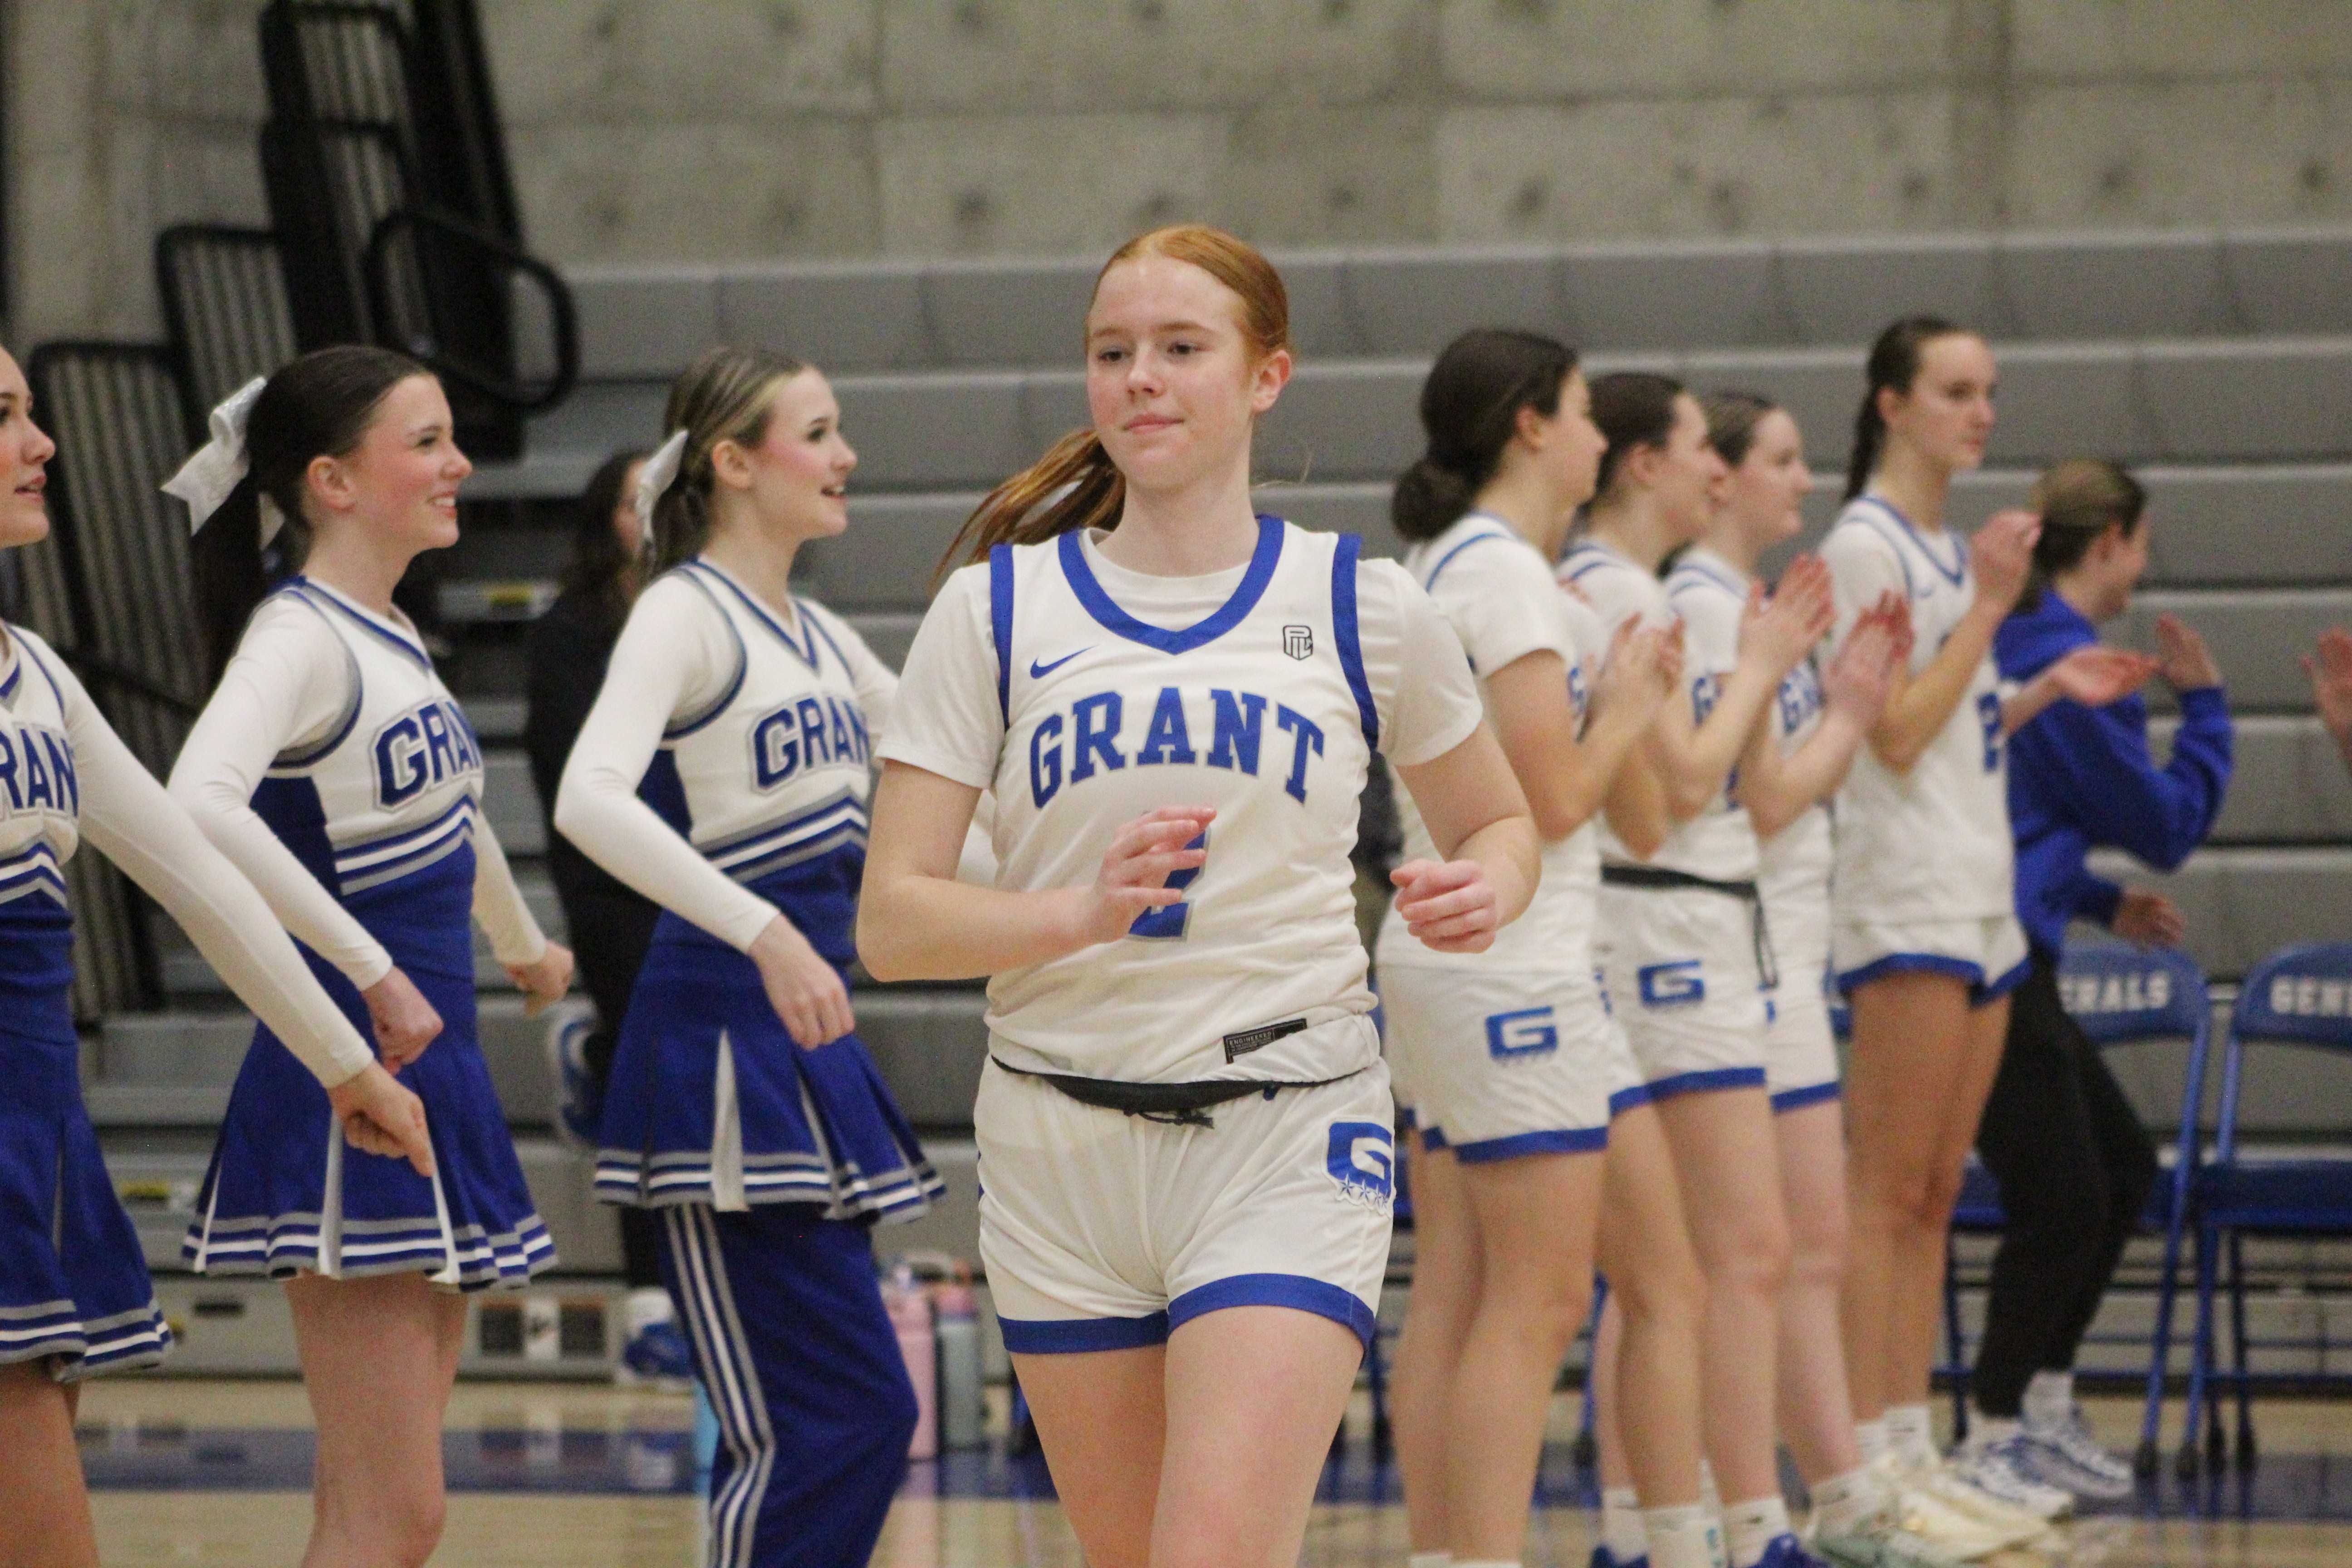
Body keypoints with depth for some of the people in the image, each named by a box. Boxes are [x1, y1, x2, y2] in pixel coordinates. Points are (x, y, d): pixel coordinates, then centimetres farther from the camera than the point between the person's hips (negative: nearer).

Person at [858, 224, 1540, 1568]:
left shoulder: (1363, 608, 3)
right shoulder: (997, 610, 2)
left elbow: (1499, 820, 18)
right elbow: (894, 924, -2)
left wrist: (1484, 891, -6)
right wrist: (1082, 909, -20)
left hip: (1289, 1141, -2)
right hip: (1063, 1147, 2)